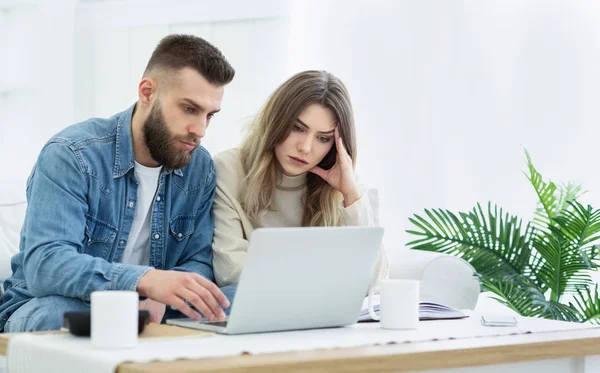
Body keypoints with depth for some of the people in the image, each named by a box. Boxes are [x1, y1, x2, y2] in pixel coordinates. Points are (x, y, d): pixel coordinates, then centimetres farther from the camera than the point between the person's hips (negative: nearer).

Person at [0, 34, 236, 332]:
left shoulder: (200, 169, 0)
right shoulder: (70, 156, -19)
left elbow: (199, 262, -1)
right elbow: (44, 265, -31)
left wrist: (159, 301, -26)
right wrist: (144, 280, -48)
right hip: (48, 308, -3)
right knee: (62, 311, -39)